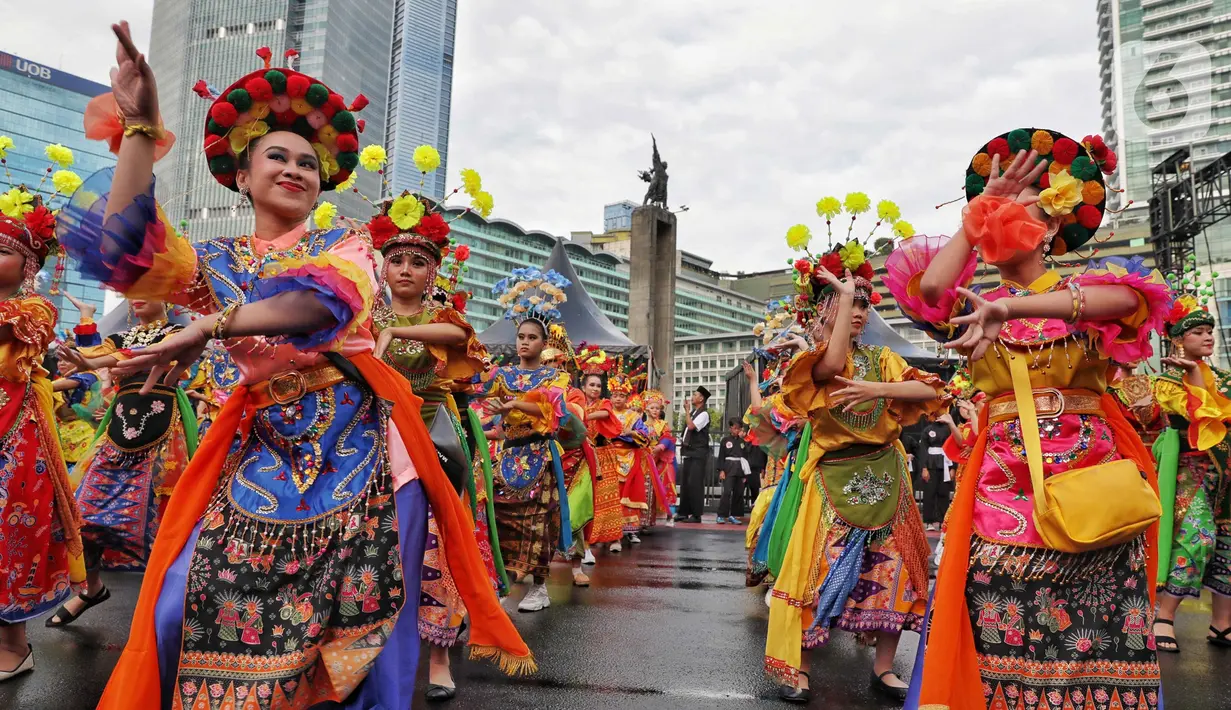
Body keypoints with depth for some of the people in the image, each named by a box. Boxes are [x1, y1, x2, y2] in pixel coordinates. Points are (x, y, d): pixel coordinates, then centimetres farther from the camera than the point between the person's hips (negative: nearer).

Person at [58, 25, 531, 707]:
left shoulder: (345, 243, 8)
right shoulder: (217, 261, 12)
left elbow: (323, 301, -15)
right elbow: (124, 246, -7)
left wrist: (208, 325, -23)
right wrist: (139, 128, -11)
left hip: (361, 447, -1)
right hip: (265, 451, 2)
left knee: (368, 615, -1)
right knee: (189, 603, -5)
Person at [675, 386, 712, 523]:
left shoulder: (703, 414, -10)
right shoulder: (692, 412, 15)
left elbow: (691, 426, -24)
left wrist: (687, 410, -15)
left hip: (698, 453, -9)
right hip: (688, 451, 9)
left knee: (694, 483, -9)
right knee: (684, 482, 9)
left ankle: (696, 515, -3)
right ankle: (683, 512, 14)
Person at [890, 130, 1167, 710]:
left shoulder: (1087, 290, 8)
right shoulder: (976, 308, 12)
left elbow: (1128, 298, -17)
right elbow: (929, 286, -10)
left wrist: (1011, 309, -28)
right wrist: (979, 210, 0)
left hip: (1091, 479, -1)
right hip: (1004, 483, 1)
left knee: (1097, 637, -4)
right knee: (1004, 641, -4)